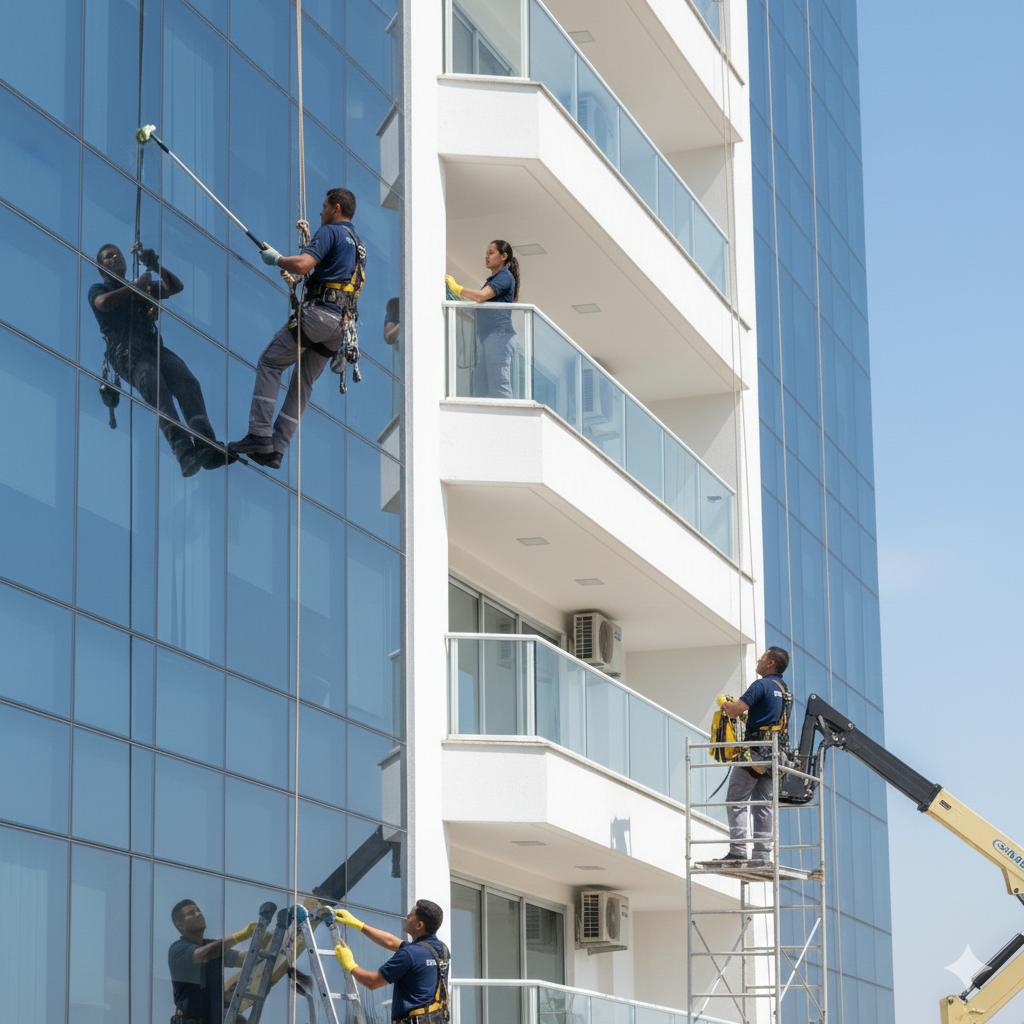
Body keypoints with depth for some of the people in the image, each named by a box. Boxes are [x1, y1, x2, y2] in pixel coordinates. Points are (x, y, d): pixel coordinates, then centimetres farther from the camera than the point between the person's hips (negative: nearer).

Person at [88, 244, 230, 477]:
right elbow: (104, 303, -2)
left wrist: (155, 266, 9)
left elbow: (176, 287, 22)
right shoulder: (98, 289, 22)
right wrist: (135, 285, 0)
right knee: (156, 386, -35)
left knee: (186, 380, -28)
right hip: (124, 350, -4)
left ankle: (207, 445, -47)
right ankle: (184, 452, -52)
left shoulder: (146, 287, 35)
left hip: (153, 346, 4)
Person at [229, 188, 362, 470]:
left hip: (318, 312, -9)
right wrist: (308, 239, 34)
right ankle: (276, 450, 2)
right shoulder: (354, 243, 25)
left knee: (270, 362, -2)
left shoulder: (330, 231, -5)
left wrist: (276, 259, -2)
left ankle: (259, 434, -12)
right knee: (303, 383, 8)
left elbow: (303, 265, -18)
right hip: (339, 323, 9)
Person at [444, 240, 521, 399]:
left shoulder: (505, 277, -4)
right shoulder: (492, 280, 24)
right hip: (489, 340, 10)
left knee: (499, 387, -13)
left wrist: (456, 287, -9)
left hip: (500, 336, -10)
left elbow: (481, 296, -20)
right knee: (479, 388, 4)